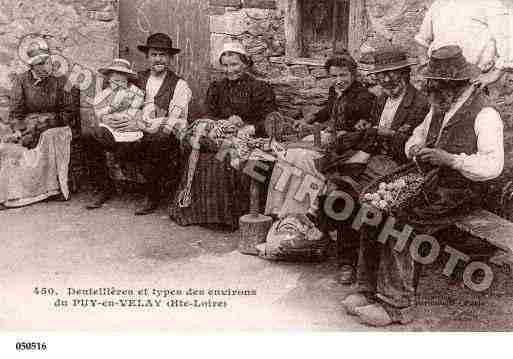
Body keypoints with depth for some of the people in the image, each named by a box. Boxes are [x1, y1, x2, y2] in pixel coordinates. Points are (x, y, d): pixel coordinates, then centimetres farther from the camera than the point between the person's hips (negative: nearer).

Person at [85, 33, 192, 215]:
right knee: (94, 135, -14)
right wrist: (112, 120, -11)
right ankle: (105, 189, 1)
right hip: (132, 138, 4)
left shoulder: (179, 86, 3)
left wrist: (141, 125, -17)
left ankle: (152, 196, -19)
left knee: (160, 139, -38)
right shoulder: (137, 79, 16)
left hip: (160, 138, -4)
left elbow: (176, 122, -9)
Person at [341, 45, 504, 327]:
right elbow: (419, 133, 27)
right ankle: (369, 290, -4)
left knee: (397, 225, -25)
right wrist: (415, 148, 3)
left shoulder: (484, 114, -11)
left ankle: (397, 306, -13)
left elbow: (493, 165, -19)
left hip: (458, 192, -8)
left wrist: (449, 158, -27)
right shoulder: (439, 106, 15)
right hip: (429, 183, 8)